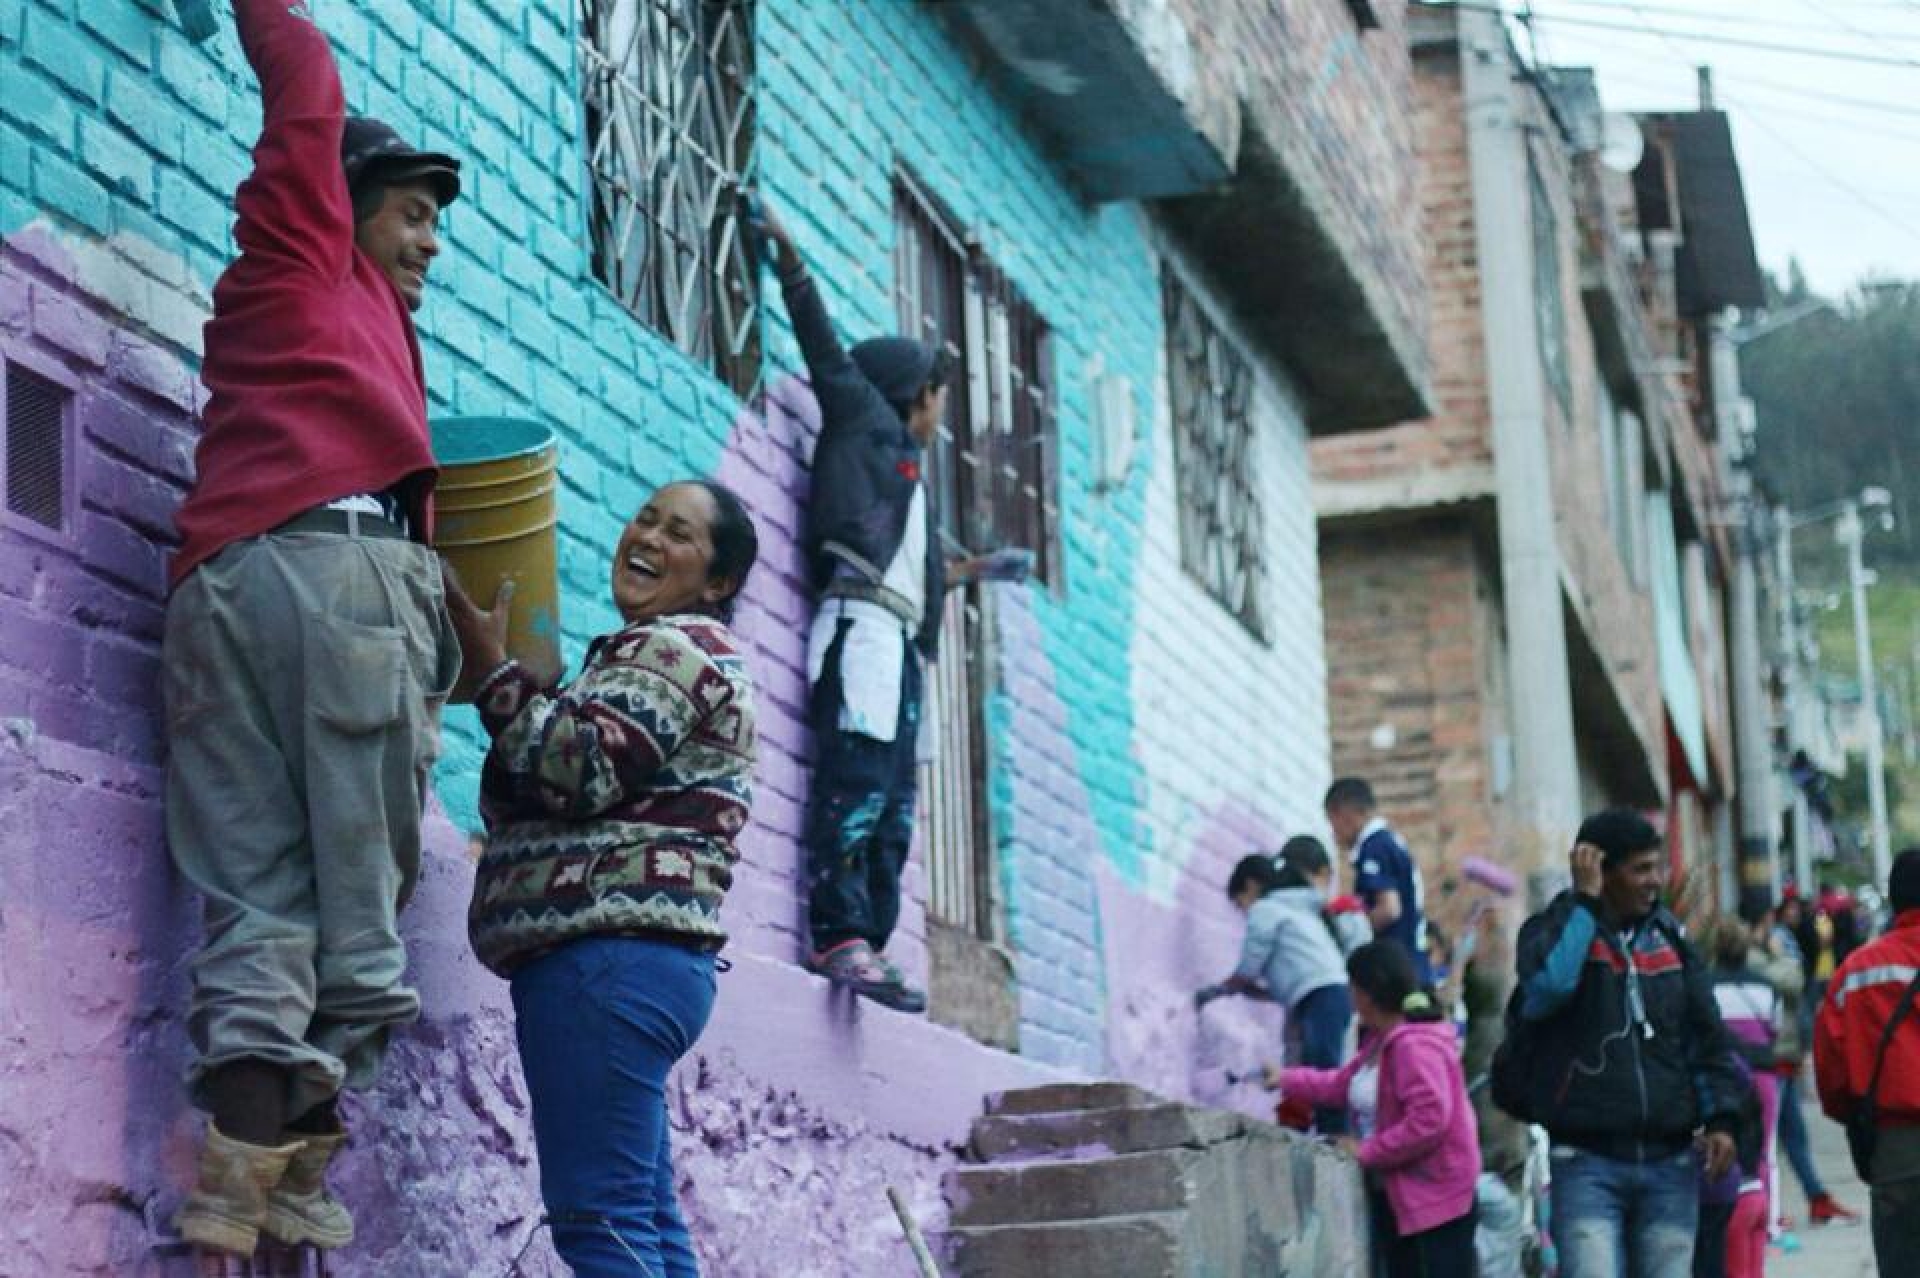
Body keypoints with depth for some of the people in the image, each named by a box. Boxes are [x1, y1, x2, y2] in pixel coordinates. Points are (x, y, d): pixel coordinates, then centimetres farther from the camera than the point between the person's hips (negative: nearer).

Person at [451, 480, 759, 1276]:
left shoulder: (676, 645, -2)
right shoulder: (654, 653, 30)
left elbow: (580, 771, -14)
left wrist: (494, 670, -4)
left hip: (606, 957, -11)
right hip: (639, 961, 11)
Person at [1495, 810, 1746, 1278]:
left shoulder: (1668, 935, 12)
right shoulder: (1557, 929, -2)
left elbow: (1706, 1032, 14)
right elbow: (1547, 984, -26)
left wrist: (1720, 1116, 3)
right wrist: (1585, 901, -16)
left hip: (1668, 1162, 5)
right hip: (1587, 1162, -5)